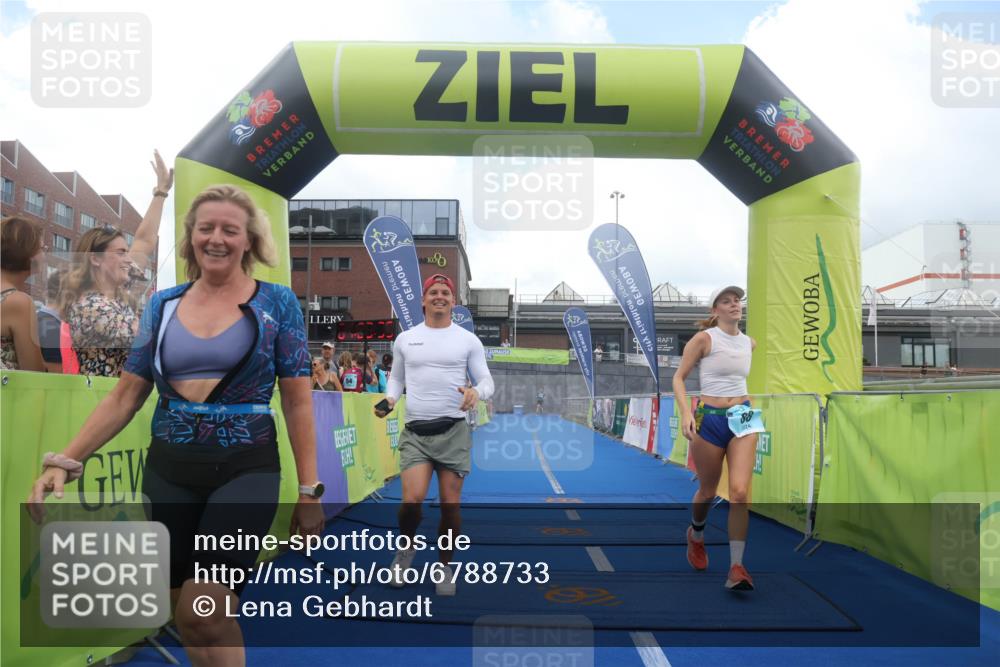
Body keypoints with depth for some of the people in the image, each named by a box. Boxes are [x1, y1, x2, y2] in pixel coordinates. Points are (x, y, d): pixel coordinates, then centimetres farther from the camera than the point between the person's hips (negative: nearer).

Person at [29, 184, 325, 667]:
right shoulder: (163, 306, 6)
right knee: (191, 618, 14)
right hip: (168, 471, 4)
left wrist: (309, 489, -5)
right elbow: (125, 397, 8)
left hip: (245, 470, -4)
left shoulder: (276, 303, -3)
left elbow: (298, 401, -3)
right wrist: (65, 461, -4)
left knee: (202, 611, -16)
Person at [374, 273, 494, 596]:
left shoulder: (468, 340, 4)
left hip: (454, 431, 0)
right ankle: (406, 547, 17)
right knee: (412, 499, -14)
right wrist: (390, 398, -2)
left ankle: (444, 567, 22)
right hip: (415, 432, 0)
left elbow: (487, 381, 4)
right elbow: (397, 378, 19)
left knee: (450, 505, 1)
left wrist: (476, 392, -19)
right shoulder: (405, 339, 9)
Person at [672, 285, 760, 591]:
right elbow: (679, 377, -7)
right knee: (708, 491, 11)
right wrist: (686, 412, -20)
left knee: (740, 492, -12)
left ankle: (736, 568, -7)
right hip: (709, 419, -3)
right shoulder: (704, 339, -8)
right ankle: (696, 535, 42)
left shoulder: (749, 343, 8)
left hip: (742, 417, 3)